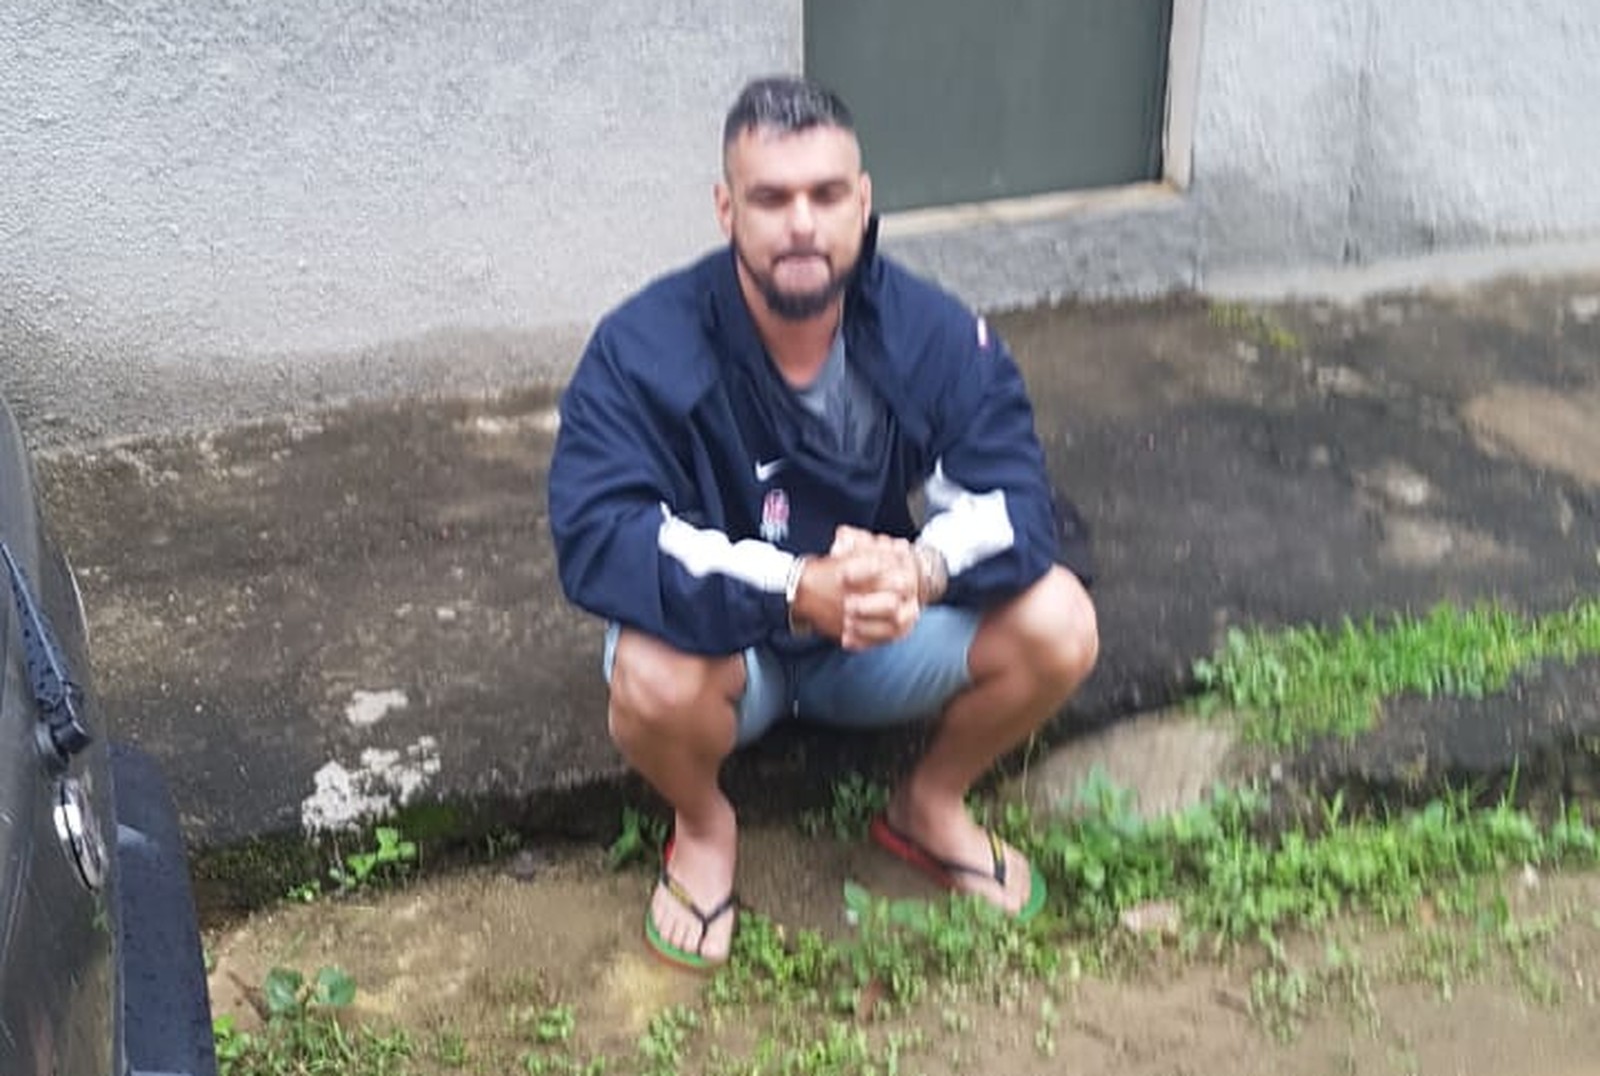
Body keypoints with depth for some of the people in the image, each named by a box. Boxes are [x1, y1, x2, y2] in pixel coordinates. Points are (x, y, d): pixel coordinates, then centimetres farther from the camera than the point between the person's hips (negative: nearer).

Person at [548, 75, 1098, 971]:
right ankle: (703, 825, 2)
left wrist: (923, 569, -43)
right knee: (654, 677, -36)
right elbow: (596, 538, -33)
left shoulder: (935, 333, -15)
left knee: (1058, 626, -21)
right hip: (724, 641, -2)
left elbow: (1016, 496, -19)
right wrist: (798, 588, -44)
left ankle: (933, 804, 10)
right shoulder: (643, 349, -23)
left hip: (888, 641, 3)